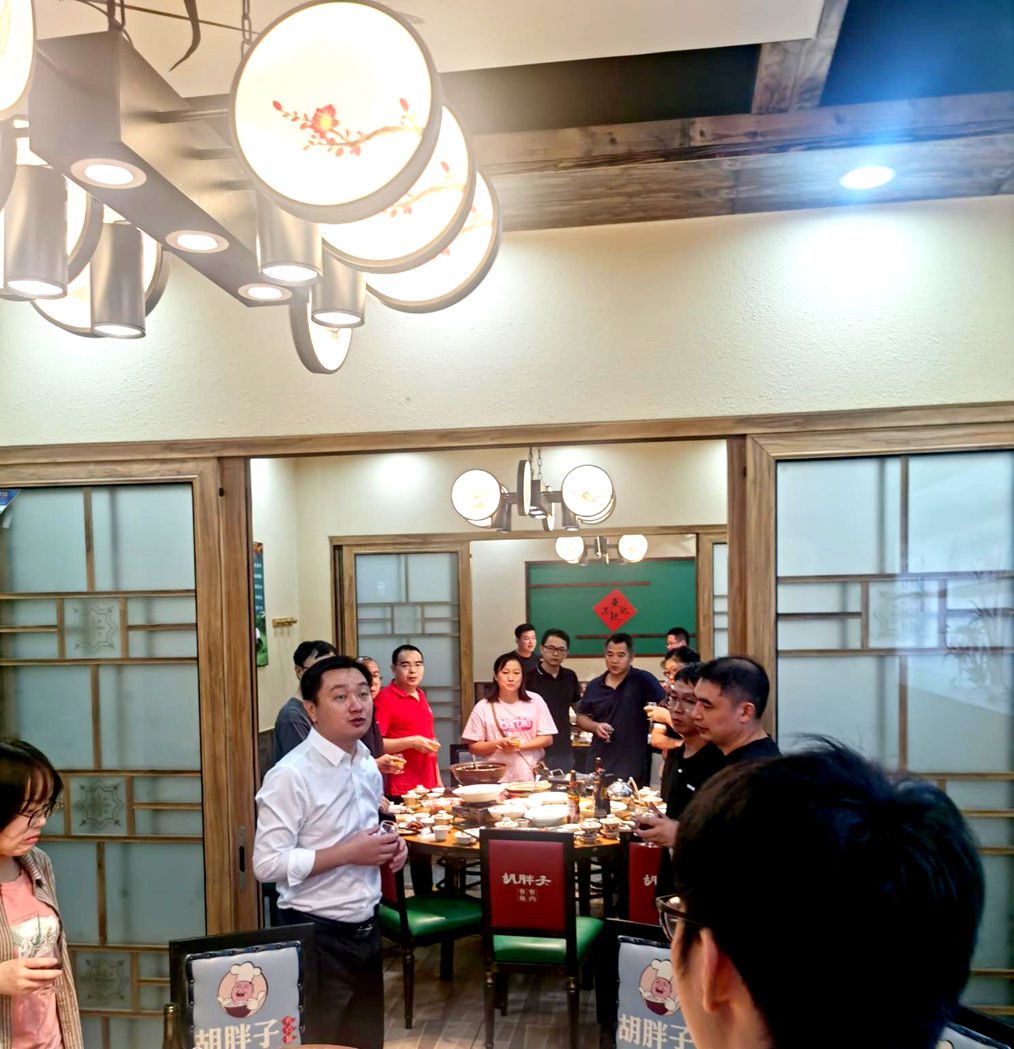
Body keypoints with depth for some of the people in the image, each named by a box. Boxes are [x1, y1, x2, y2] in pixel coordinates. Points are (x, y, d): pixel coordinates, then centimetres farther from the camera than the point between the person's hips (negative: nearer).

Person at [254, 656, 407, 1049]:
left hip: (366, 927, 7)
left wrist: (387, 844, -4)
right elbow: (268, 864, -22)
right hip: (317, 935, -7)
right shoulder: (291, 775, -21)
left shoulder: (368, 764, 4)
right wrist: (349, 853, -23)